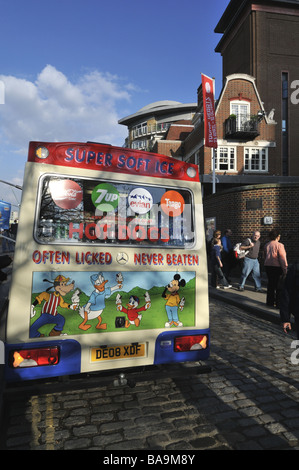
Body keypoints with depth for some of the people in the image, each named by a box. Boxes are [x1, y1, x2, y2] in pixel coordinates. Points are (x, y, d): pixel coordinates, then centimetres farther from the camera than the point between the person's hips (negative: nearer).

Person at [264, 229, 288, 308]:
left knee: (270, 284, 15)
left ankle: (270, 302, 22)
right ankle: (279, 304, 4)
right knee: (279, 286, 1)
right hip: (277, 267, -7)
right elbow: (282, 259, -15)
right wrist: (285, 270, -11)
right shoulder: (279, 245, -13)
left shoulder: (266, 245, 9)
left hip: (268, 266, 7)